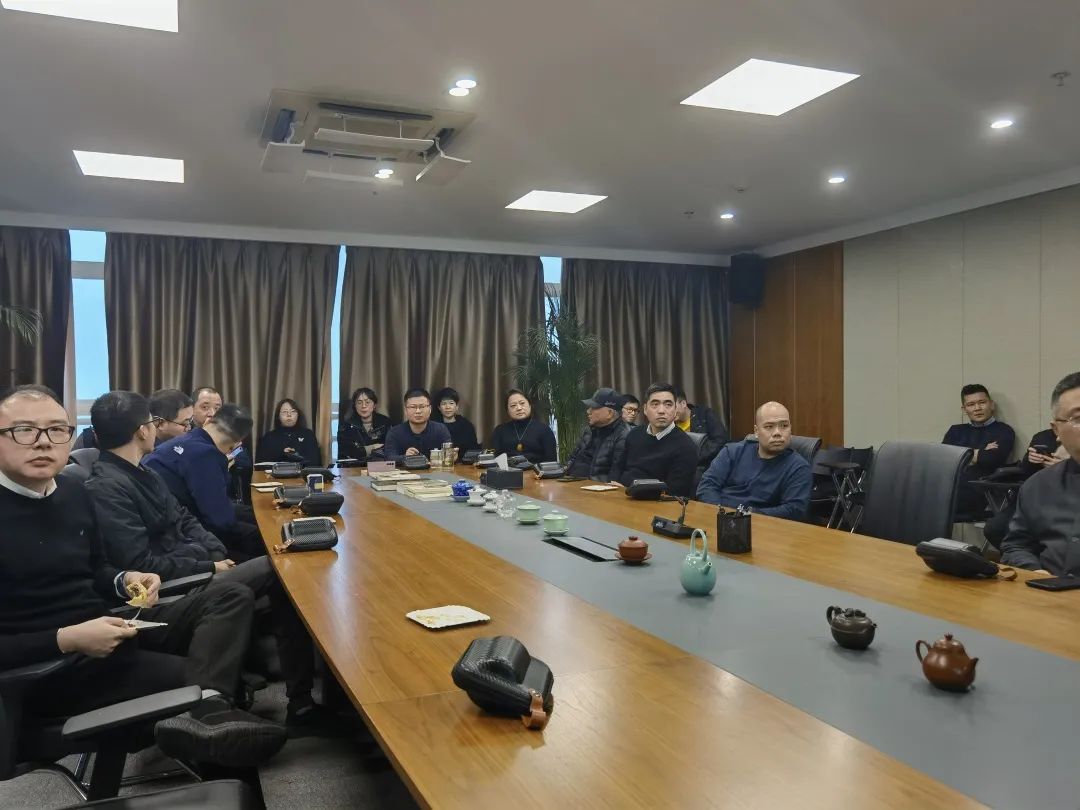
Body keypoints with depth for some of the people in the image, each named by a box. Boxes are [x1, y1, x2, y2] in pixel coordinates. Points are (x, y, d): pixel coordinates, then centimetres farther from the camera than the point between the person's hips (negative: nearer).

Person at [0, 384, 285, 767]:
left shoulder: (73, 492, 8)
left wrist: (124, 581, 0)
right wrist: (66, 639, -25)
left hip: (106, 628, 8)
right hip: (47, 667, -8)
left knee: (230, 597, -9)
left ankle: (205, 713, -30)